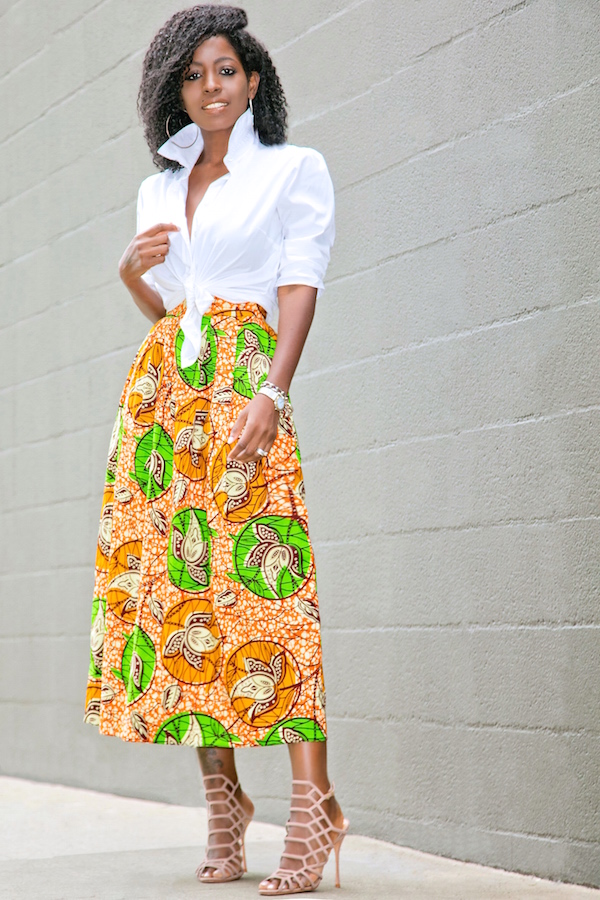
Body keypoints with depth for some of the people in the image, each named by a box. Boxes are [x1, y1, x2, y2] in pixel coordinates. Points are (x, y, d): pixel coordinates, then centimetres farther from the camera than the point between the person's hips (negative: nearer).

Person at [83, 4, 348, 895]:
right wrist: (134, 273, 2)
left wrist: (271, 393, -18)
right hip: (161, 387, 5)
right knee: (171, 579, -3)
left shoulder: (294, 169, 7)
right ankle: (223, 801, 4)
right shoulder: (159, 190, 22)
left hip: (244, 380, -5)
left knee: (259, 582, -16)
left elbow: (301, 286, -4)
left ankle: (312, 804, -16)